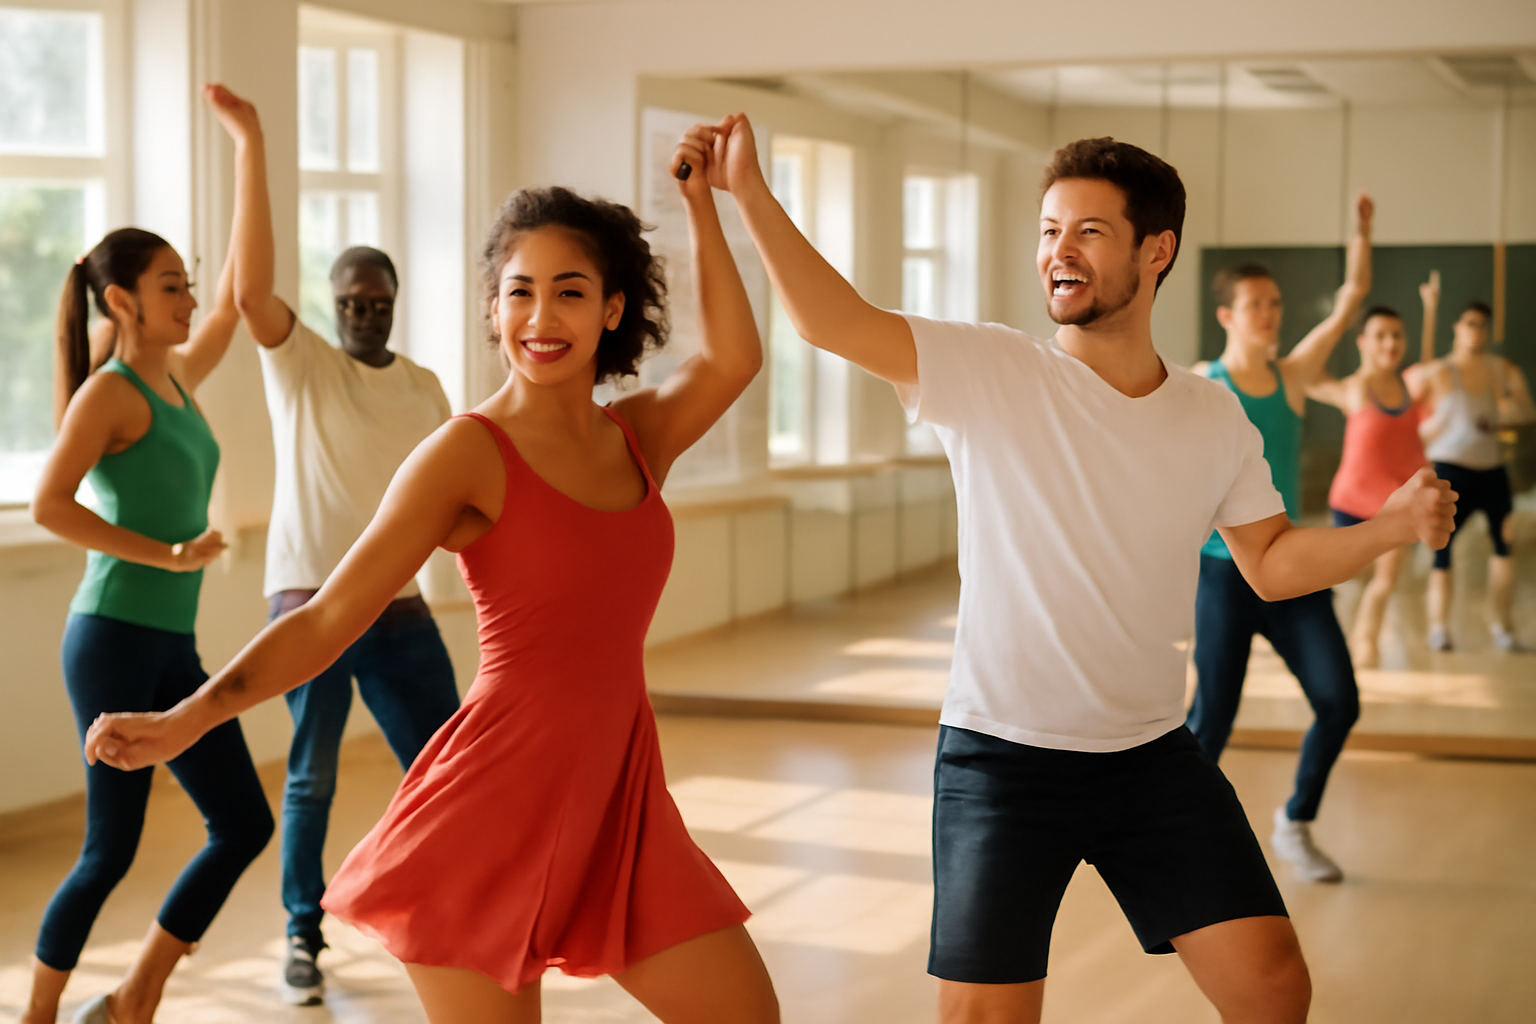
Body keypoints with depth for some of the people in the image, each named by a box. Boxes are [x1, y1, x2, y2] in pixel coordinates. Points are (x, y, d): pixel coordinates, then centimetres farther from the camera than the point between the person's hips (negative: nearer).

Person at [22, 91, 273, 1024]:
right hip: (114, 637, -8)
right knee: (112, 849, -3)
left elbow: (241, 296, 17)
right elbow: (49, 505, -19)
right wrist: (166, 555, -20)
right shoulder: (109, 390, -9)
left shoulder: (179, 380, 13)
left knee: (245, 823, 6)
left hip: (174, 647, 8)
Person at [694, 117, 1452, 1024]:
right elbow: (833, 321, -21)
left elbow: (1273, 564, 8)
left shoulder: (1214, 418, 3)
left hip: (1155, 754, 4)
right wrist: (750, 191, -32)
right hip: (1002, 756, -3)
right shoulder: (991, 372, -10)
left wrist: (1395, 526, -8)